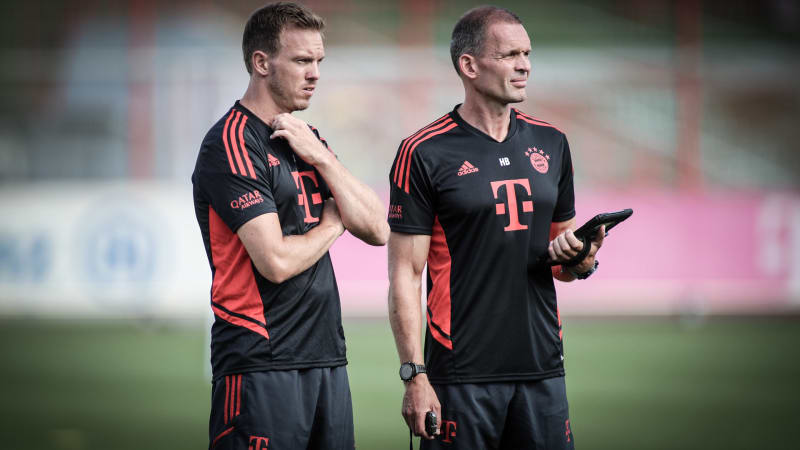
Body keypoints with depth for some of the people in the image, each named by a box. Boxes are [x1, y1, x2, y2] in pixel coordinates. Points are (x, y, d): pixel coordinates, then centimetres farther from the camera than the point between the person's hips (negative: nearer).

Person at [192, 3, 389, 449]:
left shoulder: (307, 140, 16)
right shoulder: (233, 145, -11)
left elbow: (377, 229, 7)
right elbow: (277, 261, -19)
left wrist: (321, 157, -4)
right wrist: (331, 225, 0)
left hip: (326, 357, 8)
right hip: (262, 363, -8)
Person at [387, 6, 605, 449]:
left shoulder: (551, 144, 12)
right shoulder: (424, 153, -5)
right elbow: (405, 275, -6)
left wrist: (580, 261, -2)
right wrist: (415, 376, -13)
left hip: (542, 367, 5)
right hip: (462, 375, -5)